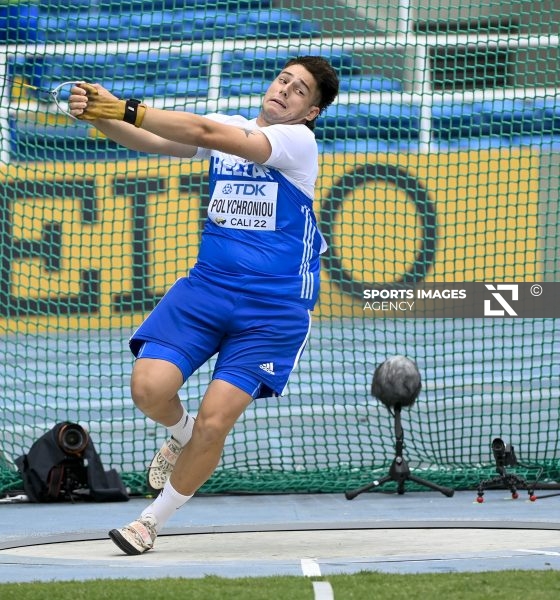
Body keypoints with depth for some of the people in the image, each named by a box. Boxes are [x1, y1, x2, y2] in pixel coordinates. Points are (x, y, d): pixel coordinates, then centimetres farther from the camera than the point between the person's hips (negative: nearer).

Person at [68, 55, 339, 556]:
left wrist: (127, 110, -25)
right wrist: (98, 115, -24)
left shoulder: (298, 141, -8)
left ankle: (153, 521, 11)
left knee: (214, 423, -9)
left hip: (273, 309, -4)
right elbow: (149, 140, -4)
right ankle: (181, 434, 21)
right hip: (206, 287, 4)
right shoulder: (228, 127, 10)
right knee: (149, 388, -16)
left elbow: (206, 133, -20)